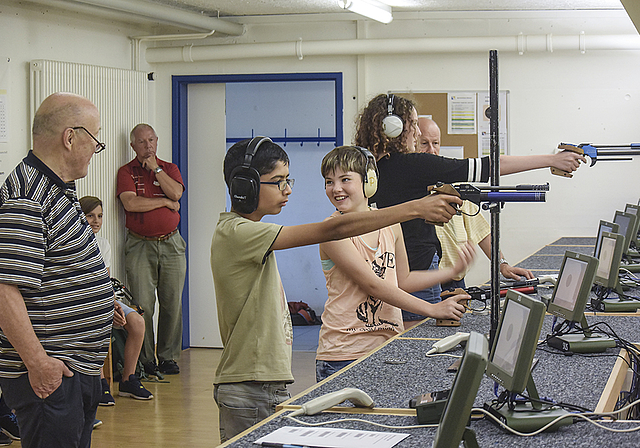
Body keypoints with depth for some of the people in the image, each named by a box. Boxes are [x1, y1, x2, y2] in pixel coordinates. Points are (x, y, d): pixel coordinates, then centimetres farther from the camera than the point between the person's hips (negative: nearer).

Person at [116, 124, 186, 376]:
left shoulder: (169, 168, 13)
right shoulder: (126, 172, 4)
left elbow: (176, 192, -7)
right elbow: (130, 203, -12)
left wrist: (155, 169, -5)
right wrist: (165, 202, -6)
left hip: (171, 244, 2)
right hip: (140, 246, -2)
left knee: (172, 303, 2)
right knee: (143, 305, -5)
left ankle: (168, 357, 12)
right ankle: (146, 360, 4)